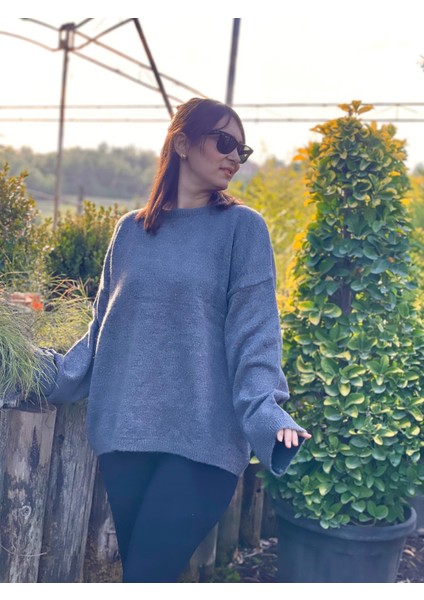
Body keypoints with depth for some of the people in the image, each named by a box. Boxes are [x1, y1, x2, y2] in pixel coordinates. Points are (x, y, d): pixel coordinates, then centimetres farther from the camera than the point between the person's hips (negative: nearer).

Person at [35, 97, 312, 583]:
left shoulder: (242, 227, 1)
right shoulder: (131, 230, 11)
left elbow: (253, 334, -6)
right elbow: (103, 327, 16)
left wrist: (266, 413, -19)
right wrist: (53, 374, 5)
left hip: (202, 443, -3)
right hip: (122, 436, 4)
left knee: (145, 577, -5)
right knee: (136, 569, 12)